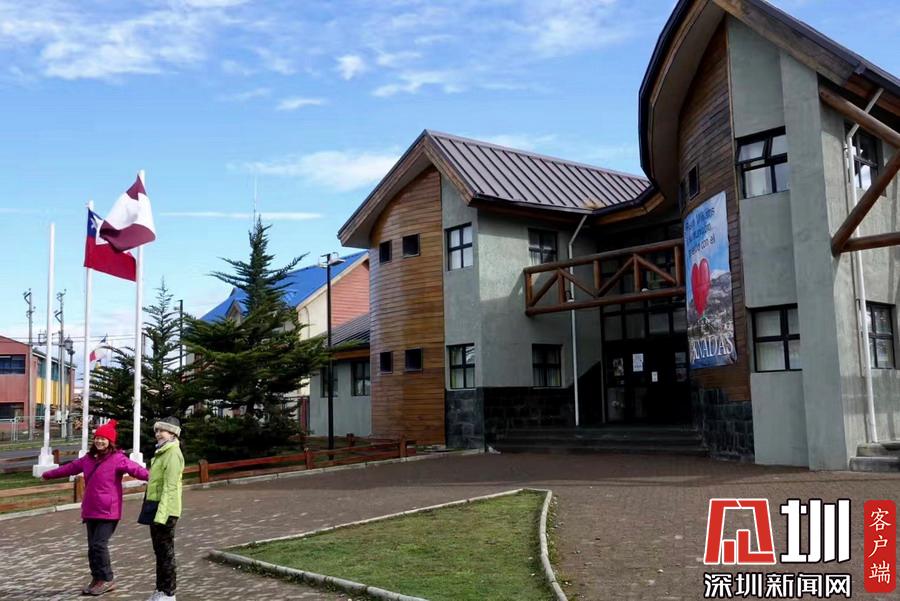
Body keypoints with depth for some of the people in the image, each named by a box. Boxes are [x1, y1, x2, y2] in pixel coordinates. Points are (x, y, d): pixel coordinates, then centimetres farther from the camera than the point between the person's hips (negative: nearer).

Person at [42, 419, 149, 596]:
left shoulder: (118, 458, -10)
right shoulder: (88, 458, 13)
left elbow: (135, 469, -24)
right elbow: (69, 468, 28)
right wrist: (48, 475, 41)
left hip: (108, 511, -7)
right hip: (90, 511, 7)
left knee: (99, 544, -10)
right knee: (93, 546, 11)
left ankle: (107, 580, 5)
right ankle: (97, 579, 24)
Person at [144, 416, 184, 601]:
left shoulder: (173, 454, -14)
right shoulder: (162, 452, 17)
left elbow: (170, 487, -20)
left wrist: (161, 514, -24)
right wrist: (155, 512, 20)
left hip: (165, 510, -10)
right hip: (156, 507, 10)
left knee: (165, 551, -2)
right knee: (160, 551, 16)